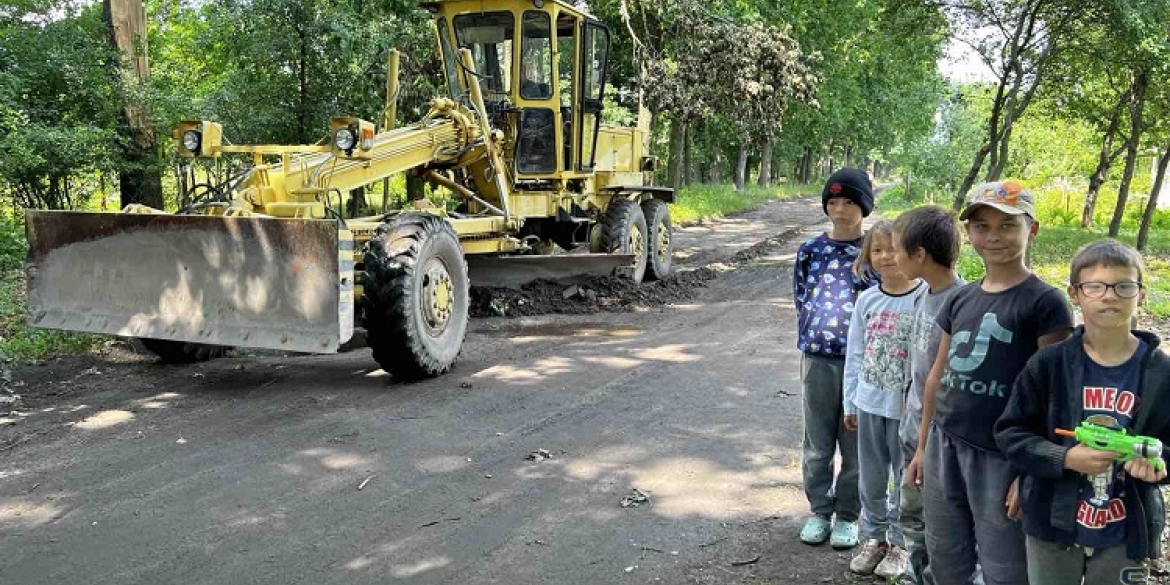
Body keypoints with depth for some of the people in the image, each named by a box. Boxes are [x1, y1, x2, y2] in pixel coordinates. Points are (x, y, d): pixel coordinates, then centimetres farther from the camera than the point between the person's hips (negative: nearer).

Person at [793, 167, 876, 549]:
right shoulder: (811, 250, 5)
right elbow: (801, 301, 10)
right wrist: (813, 337, 2)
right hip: (818, 358, 2)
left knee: (856, 442, 7)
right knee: (817, 441, 11)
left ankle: (847, 516, 24)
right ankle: (819, 511, 27)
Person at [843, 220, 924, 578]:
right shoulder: (866, 299, 2)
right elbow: (854, 353, 7)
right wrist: (850, 403, 9)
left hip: (906, 406, -4)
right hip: (869, 403, 5)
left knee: (906, 477, 10)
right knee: (871, 477, 16)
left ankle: (899, 543, 26)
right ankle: (873, 538, 31)